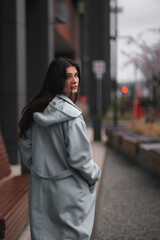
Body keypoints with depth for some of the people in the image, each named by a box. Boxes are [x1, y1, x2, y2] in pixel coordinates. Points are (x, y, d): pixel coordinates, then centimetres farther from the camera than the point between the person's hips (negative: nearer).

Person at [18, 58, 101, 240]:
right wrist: (93, 176, -2)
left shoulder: (36, 111, 4)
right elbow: (78, 156, -19)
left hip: (40, 187, 7)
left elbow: (25, 145, 12)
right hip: (68, 189, -7)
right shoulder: (70, 115, -19)